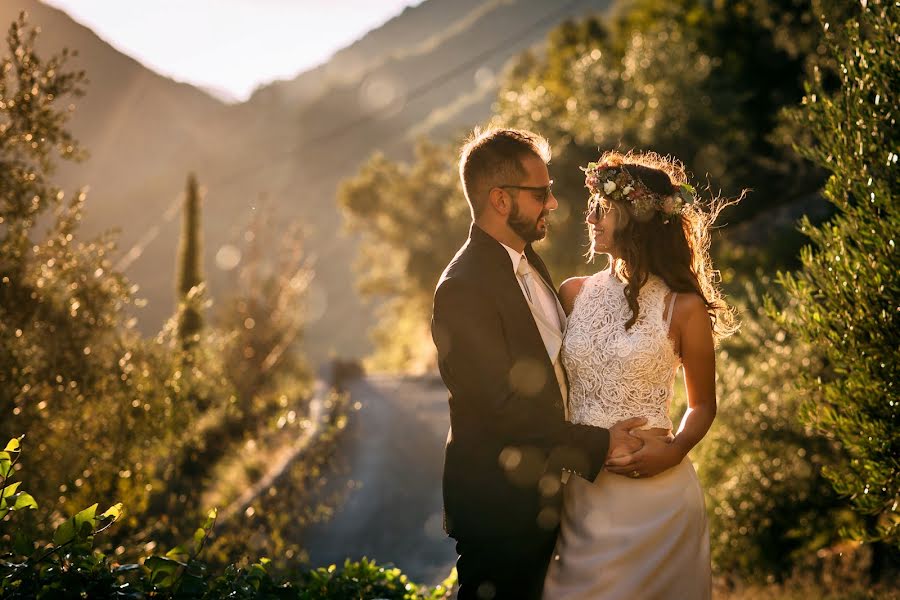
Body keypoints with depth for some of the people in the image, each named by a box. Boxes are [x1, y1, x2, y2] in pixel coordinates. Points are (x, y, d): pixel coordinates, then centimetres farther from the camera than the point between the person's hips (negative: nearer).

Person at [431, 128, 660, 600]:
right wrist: (598, 444, -18)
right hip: (497, 505, -9)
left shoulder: (528, 261, 7)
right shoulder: (464, 288, -23)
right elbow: (503, 408, -25)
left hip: (539, 492, 9)